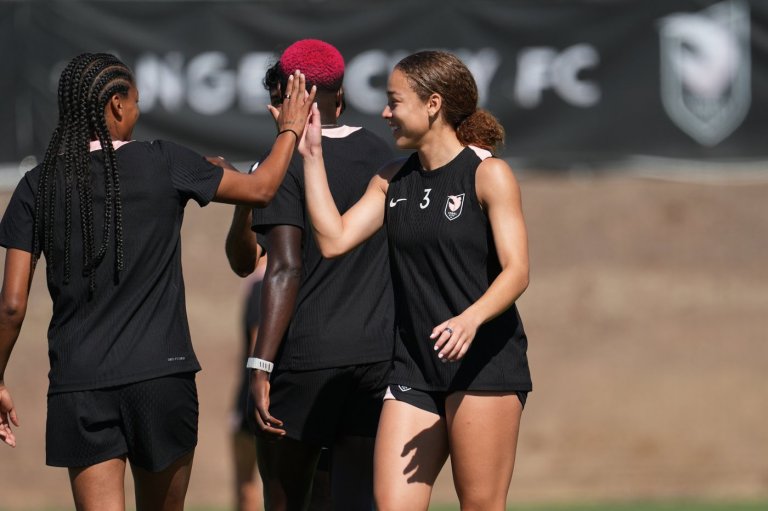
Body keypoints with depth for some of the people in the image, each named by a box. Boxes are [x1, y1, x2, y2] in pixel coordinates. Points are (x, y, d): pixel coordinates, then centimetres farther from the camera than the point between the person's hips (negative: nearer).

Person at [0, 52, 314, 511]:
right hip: (160, 375, -1)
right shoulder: (163, 164, -4)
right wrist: (291, 130, 27)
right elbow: (261, 188, 10)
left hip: (79, 384, 1)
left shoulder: (39, 186, 1)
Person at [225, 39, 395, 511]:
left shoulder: (285, 166, -8)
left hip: (306, 355, -5)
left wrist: (260, 366, -17)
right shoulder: (382, 156, 9)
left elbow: (286, 270, -16)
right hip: (378, 351, 5)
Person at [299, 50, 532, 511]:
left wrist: (471, 318, -30)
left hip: (484, 363, -6)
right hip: (414, 368, 6)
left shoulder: (487, 174, -4)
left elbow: (516, 271, -12)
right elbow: (334, 239, 4)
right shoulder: (392, 182, 14)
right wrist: (312, 155, 5)